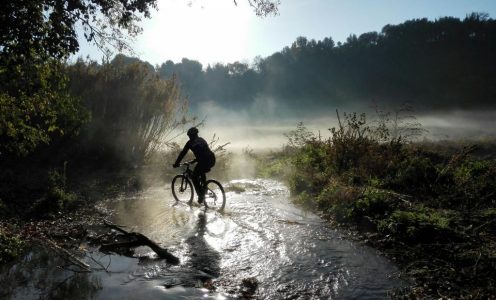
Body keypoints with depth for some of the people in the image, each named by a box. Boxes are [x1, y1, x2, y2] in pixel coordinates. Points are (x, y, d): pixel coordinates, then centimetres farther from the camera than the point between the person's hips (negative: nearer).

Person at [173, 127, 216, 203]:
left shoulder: (190, 142, 8)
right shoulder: (202, 140, 27)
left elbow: (183, 153, 11)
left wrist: (176, 163, 20)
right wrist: (195, 160, 47)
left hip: (204, 161, -7)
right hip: (212, 160, 7)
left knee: (194, 177, 10)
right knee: (202, 172, 34)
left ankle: (201, 195, 4)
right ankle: (204, 189, 30)